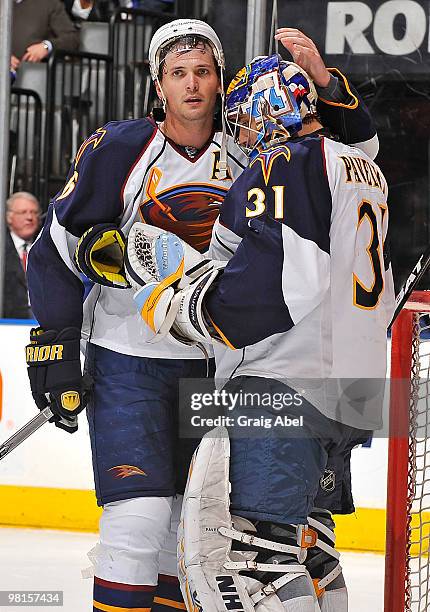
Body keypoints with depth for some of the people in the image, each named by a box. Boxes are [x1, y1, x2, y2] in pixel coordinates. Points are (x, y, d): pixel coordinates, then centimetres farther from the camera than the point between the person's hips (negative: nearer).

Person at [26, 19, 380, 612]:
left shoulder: (245, 157, 2)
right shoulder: (119, 149, -8)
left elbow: (357, 144, 5)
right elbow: (57, 250, -5)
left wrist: (323, 81, -13)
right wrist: (56, 350, -10)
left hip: (211, 363, 4)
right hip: (128, 358, -4)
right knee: (140, 516, -16)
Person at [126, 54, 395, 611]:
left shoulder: (284, 165, -9)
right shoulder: (365, 171, 21)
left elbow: (264, 288, -21)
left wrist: (175, 304, -9)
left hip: (287, 385, -10)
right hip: (356, 392, 10)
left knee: (257, 545, -17)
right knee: (304, 542, 19)